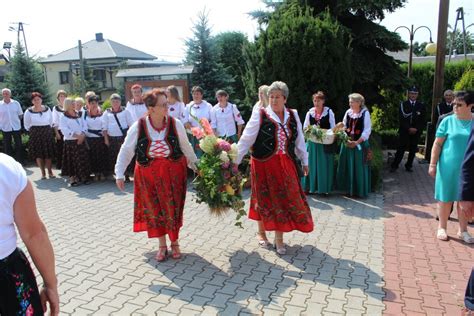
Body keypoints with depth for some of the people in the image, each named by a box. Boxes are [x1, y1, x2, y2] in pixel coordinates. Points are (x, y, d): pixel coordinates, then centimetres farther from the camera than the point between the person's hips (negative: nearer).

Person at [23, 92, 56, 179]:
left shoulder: (47, 109, 1)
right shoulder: (29, 111, -5)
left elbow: (51, 121, 15)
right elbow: (26, 125, 6)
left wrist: (47, 130, 11)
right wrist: (34, 131, 9)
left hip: (47, 133, 1)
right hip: (35, 135, -1)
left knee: (48, 154, 2)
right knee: (38, 154, 1)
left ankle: (50, 172, 11)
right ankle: (43, 172, 10)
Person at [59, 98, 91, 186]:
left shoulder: (79, 115, 14)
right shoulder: (64, 116, 0)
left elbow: (84, 126, 8)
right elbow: (65, 129, -11)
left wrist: (82, 135, -11)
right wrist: (77, 135, -18)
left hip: (81, 140, 4)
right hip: (70, 141, -4)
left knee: (83, 159, 3)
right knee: (72, 160, -1)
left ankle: (83, 177, 12)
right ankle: (72, 178, 7)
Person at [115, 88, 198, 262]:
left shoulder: (175, 124, -12)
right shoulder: (138, 127, -14)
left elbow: (186, 147, 3)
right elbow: (126, 150, -4)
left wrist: (194, 165, 11)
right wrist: (119, 174, -4)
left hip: (173, 172, 0)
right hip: (148, 174, 0)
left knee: (173, 208, 9)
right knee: (154, 209, 11)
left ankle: (174, 243, 31)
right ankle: (162, 245, 29)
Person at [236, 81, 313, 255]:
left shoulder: (293, 115, 3)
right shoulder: (260, 115, -10)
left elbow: (299, 140, 11)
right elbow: (246, 138, -11)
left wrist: (305, 161, 16)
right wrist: (235, 160, -14)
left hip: (286, 165, 3)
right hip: (264, 164, -3)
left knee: (284, 199, 5)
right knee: (264, 198, 11)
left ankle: (279, 239, 18)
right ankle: (261, 232, 33)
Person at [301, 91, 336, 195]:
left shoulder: (329, 112, -1)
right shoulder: (310, 112, 6)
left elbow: (333, 128, -1)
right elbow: (305, 127, 9)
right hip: (312, 142, 2)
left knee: (324, 165, 2)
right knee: (311, 164, 5)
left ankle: (324, 188, 10)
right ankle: (310, 186, 13)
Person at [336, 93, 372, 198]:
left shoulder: (365, 113, -9)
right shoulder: (348, 112, 4)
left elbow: (367, 130, -12)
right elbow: (344, 126, 7)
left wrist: (357, 142, -17)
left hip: (360, 143, -5)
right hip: (347, 143, 5)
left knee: (359, 167, 1)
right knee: (347, 166, 9)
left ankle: (360, 190, 13)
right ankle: (348, 189, 22)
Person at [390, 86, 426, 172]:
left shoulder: (421, 106, 6)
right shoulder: (403, 105, 1)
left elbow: (422, 120, 5)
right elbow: (401, 119, -5)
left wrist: (417, 129, -9)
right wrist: (409, 128, -14)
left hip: (416, 132, 2)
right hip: (404, 131, -2)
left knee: (413, 150, 6)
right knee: (401, 149, -2)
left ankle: (409, 165, 17)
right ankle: (394, 165, 4)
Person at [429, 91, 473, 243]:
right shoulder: (448, 121, -3)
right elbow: (437, 144, -1)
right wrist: (432, 164, -6)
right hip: (448, 167, -1)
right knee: (446, 198, 7)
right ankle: (442, 228, 22)